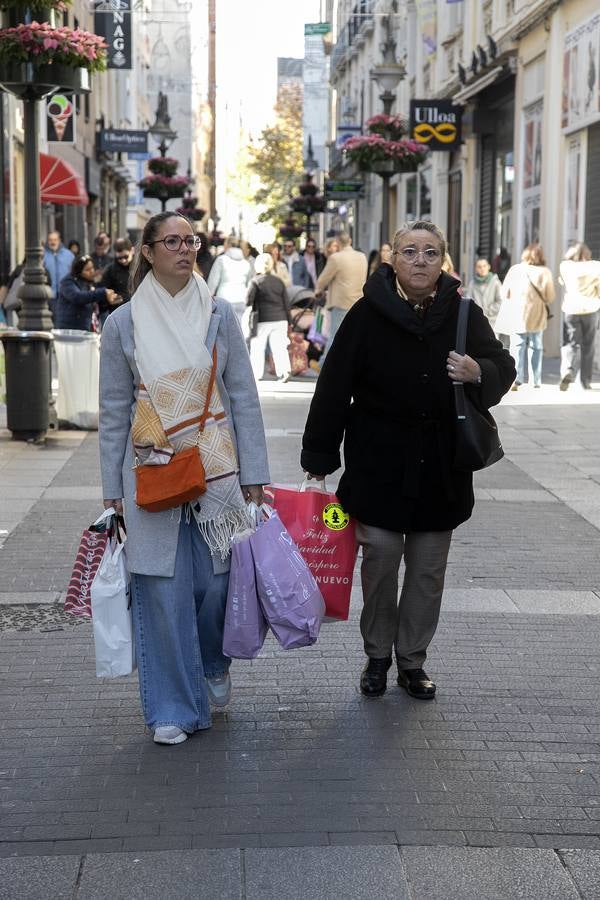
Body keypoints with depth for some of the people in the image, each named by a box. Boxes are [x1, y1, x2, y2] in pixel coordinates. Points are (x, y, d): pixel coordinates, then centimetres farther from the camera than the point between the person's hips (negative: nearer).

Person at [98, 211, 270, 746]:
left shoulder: (219, 314, 3)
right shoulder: (123, 324, 1)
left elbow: (244, 399, 3)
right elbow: (114, 412, 5)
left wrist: (253, 475, 0)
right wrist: (113, 488, 4)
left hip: (217, 470, 1)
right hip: (152, 476, 0)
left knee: (217, 581, 4)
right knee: (164, 591, 1)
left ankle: (214, 663, 36)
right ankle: (174, 707, 14)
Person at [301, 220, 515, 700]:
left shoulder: (464, 314, 0)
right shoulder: (369, 314, -6)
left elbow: (503, 367, 6)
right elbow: (334, 385, -5)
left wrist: (479, 372, -19)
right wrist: (319, 457, -4)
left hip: (441, 465, 2)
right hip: (379, 463, -2)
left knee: (428, 570, 9)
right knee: (380, 556, -1)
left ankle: (412, 660, 24)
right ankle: (377, 656, 19)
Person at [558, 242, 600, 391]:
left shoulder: (565, 266, -1)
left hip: (570, 310, 0)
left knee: (569, 344, 1)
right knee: (588, 347, 11)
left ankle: (567, 370, -26)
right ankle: (586, 381, 15)